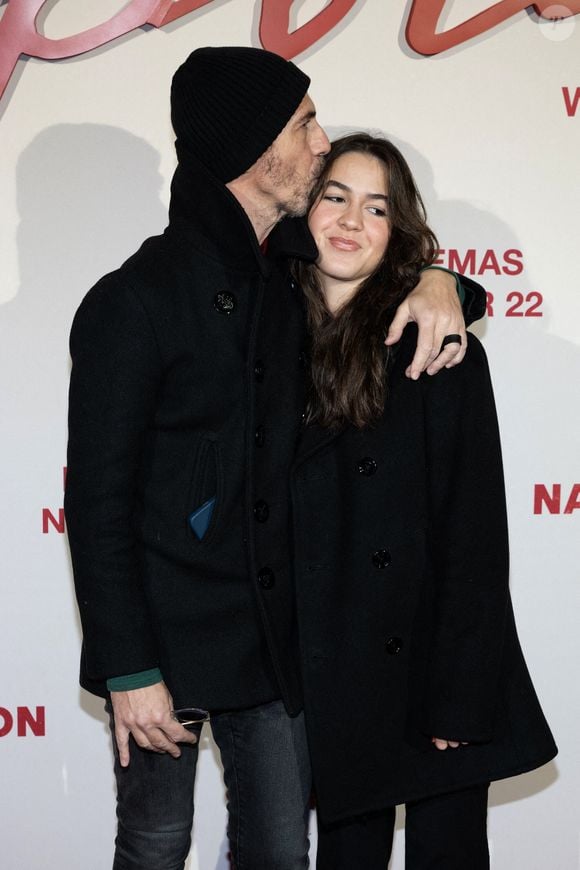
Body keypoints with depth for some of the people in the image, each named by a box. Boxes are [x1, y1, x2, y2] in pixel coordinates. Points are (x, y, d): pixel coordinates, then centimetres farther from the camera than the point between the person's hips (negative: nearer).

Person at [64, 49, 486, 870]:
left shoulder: (294, 279, 6)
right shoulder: (135, 299, -12)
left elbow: (381, 266, 25)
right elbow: (98, 501, -12)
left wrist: (436, 281, 0)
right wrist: (128, 671, -14)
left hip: (273, 639, 6)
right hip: (166, 642, -5)